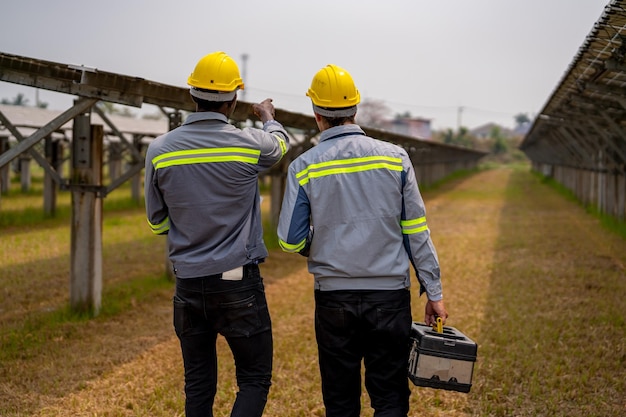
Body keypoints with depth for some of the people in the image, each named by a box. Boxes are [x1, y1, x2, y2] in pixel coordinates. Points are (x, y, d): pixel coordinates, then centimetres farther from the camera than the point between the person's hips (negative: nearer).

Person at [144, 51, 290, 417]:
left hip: (189, 282, 3)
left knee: (198, 385, 12)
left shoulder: (160, 151, -3)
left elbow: (158, 223, 7)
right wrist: (269, 117, 39)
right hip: (239, 282, -3)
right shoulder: (251, 144, -9)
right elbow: (281, 143, 18)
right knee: (255, 379, 6)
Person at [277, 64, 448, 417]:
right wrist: (434, 293, 4)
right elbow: (417, 233, -2)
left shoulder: (304, 167, -4)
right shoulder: (395, 158, -2)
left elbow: (291, 242, -4)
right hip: (390, 295, 0)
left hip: (334, 298, 0)